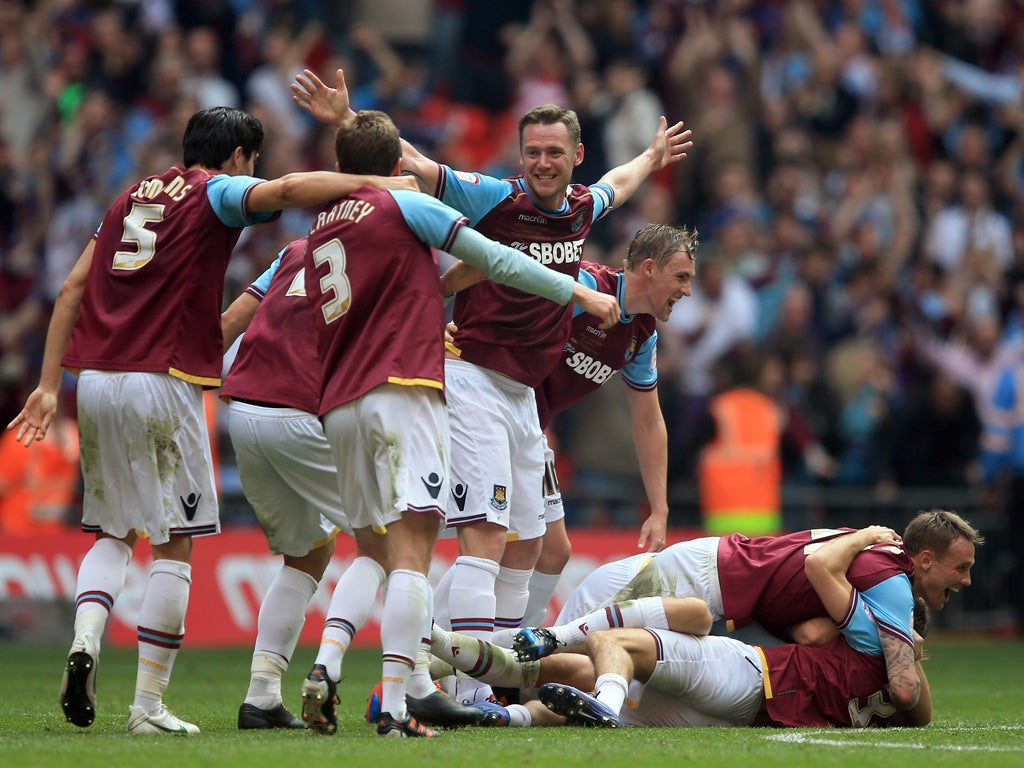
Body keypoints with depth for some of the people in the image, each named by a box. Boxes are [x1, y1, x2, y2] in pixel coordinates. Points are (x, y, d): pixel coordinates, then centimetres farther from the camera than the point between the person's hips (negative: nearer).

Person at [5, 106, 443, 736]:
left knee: (113, 534, 18)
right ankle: (149, 705, 0)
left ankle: (86, 640, -8)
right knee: (174, 545, 2)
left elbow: (73, 288, 16)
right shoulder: (219, 193, 2)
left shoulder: (133, 195, 20)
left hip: (95, 379, 6)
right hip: (161, 382, -6)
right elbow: (286, 190, -20)